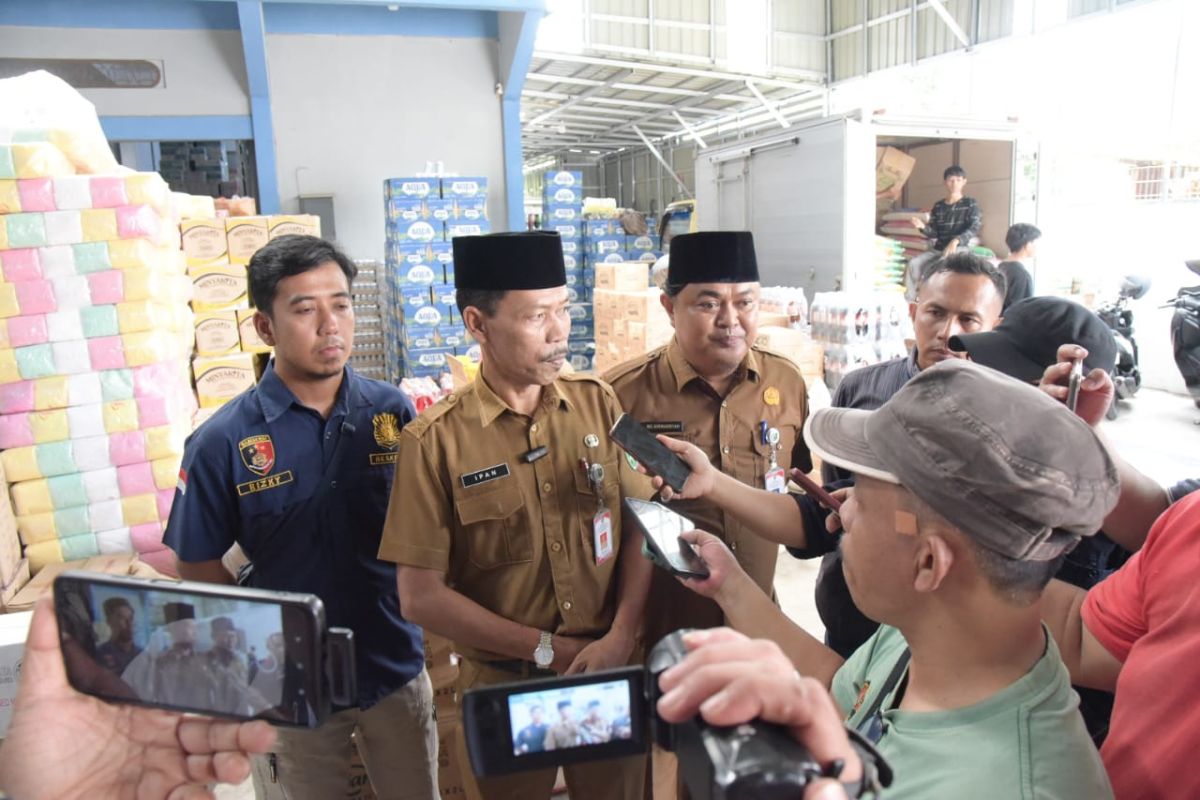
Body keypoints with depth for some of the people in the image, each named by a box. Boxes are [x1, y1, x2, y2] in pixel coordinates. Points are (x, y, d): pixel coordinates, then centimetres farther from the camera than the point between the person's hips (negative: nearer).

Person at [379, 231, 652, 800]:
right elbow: (421, 595, -12)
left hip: (610, 674, 3)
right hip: (502, 687, -2)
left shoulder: (598, 404, -4)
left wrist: (622, 634, -13)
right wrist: (547, 648, -11)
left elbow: (639, 525, 0)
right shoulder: (435, 441, -14)